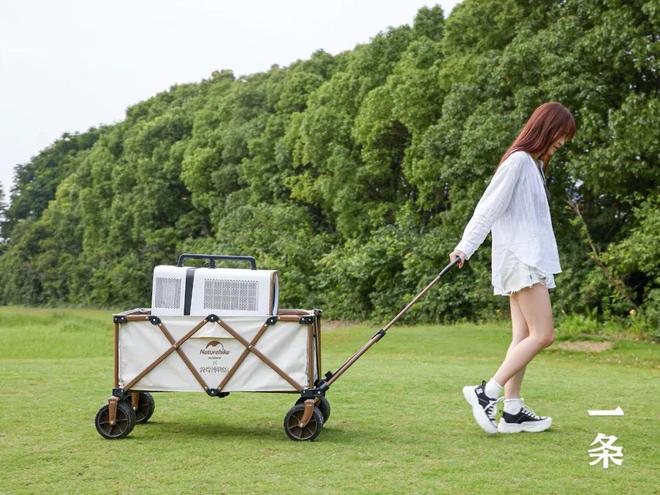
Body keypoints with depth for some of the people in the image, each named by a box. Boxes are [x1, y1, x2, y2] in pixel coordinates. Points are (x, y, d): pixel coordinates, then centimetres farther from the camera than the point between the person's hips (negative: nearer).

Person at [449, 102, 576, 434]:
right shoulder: (518, 160, -9)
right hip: (521, 259, -10)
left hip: (532, 259, 10)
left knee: (524, 337, 6)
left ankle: (512, 411, 6)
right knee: (542, 335, -12)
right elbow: (489, 206, -15)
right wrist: (466, 247, -20)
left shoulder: (535, 164, 21)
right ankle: (487, 393, -11)